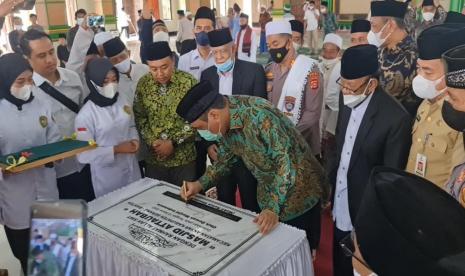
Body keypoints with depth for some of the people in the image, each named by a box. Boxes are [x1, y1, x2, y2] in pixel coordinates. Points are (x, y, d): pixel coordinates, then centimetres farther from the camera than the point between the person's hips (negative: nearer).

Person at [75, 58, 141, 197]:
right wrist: (116, 149, -21)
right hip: (107, 177, -4)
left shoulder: (125, 102, -3)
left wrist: (134, 139, -8)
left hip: (132, 170, 5)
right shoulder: (86, 115, -18)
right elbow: (83, 155, -17)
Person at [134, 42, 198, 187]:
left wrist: (174, 142, -16)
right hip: (154, 158, 3)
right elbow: (139, 117, 5)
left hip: (185, 158, -3)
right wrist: (151, 141, -9)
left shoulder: (189, 82, -11)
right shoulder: (143, 84, -1)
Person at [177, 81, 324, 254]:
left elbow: (286, 162, -30)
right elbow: (226, 159, 9)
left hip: (298, 191, -7)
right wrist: (200, 184, -4)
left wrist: (273, 208, -33)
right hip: (268, 194, 7)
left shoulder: (259, 115, -31)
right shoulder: (225, 122, -5)